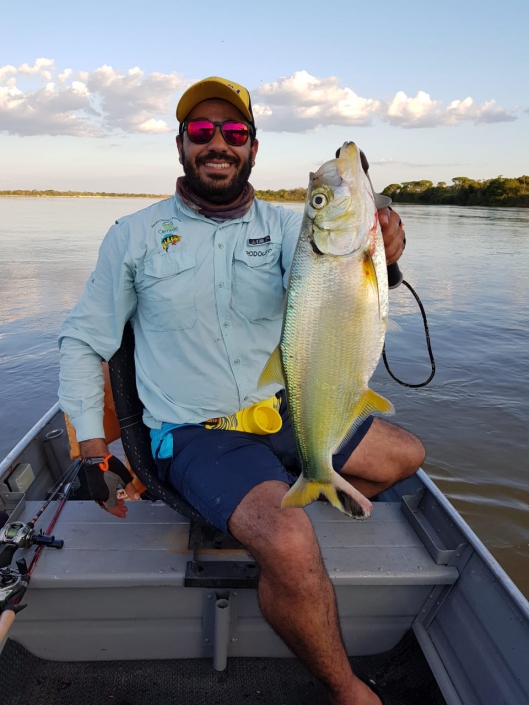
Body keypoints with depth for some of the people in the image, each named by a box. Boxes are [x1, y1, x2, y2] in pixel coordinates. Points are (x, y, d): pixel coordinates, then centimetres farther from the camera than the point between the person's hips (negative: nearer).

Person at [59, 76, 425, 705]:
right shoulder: (135, 235, -1)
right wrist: (92, 449, -2)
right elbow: (83, 342, 4)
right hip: (195, 434, -4)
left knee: (406, 455, 7)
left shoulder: (285, 227, 4)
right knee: (290, 547, -28)